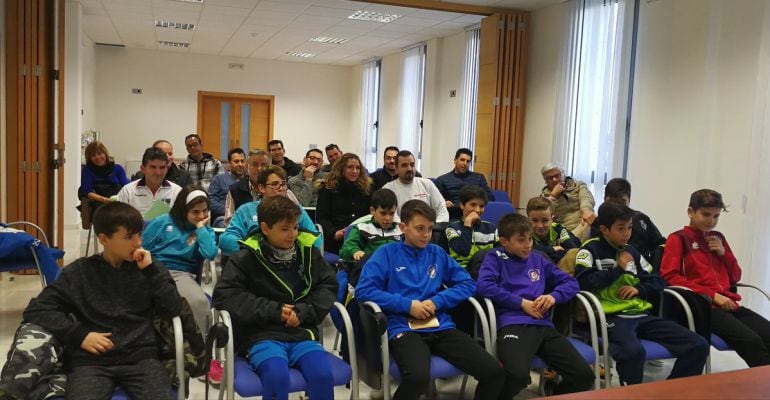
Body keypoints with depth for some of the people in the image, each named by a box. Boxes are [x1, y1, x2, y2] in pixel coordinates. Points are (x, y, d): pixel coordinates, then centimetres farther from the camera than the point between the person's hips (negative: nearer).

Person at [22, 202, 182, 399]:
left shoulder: (148, 269, 12)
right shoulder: (80, 271, 9)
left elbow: (173, 310, 2)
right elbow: (36, 310, 5)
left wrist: (151, 270, -5)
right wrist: (80, 335, -7)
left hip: (140, 357, 1)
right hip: (90, 360, 0)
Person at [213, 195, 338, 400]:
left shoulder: (308, 251, 7)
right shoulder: (247, 257, -2)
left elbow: (328, 285, 11)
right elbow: (224, 295, -7)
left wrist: (303, 312, -7)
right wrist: (273, 310, -12)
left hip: (302, 332, 3)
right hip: (262, 335, -2)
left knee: (322, 374, -26)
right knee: (277, 376, -33)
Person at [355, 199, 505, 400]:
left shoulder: (437, 253, 18)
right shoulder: (387, 253, 5)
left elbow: (468, 283, 14)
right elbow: (363, 290, -6)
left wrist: (436, 302, -2)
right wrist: (407, 304, -10)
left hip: (441, 327, 4)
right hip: (404, 329, -4)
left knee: (494, 371, -14)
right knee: (418, 376, -36)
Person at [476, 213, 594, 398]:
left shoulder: (538, 259, 24)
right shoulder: (495, 257, 10)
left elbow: (571, 282, 23)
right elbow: (484, 286, -8)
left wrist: (553, 296, 2)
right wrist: (522, 303, -8)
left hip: (543, 325, 5)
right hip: (513, 324, -5)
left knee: (584, 376, -11)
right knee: (518, 374, -34)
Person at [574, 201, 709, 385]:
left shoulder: (631, 251, 22)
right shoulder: (591, 249, 2)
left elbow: (658, 281, 24)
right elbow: (583, 282, -14)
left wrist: (639, 289, 1)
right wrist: (618, 269, -4)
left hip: (641, 315, 7)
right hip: (612, 316, -7)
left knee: (698, 346, -7)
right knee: (632, 351, -39)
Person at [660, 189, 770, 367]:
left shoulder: (718, 238, 21)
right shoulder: (678, 239, 4)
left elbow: (735, 277, 26)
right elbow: (669, 276, -8)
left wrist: (724, 253, 6)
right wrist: (713, 295, -13)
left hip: (728, 304, 6)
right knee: (751, 341, -28)